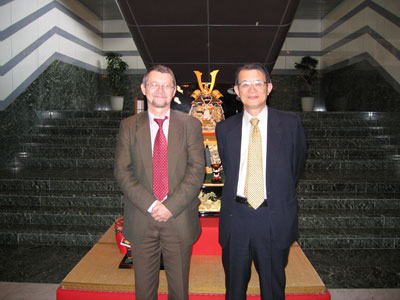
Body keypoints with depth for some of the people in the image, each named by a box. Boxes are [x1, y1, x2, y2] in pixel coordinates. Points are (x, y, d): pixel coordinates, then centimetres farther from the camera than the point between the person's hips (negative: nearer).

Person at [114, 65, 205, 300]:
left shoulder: (191, 125, 3)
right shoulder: (129, 126, 6)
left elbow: (197, 169, -5)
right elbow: (122, 171, -2)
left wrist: (171, 206, -14)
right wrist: (150, 205, -13)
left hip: (179, 220, 0)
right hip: (141, 220, 1)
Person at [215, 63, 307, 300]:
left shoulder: (291, 124, -3)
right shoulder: (225, 129, 2)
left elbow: (297, 167, 8)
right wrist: (239, 198, 11)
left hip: (275, 219, -1)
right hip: (235, 217, 2)